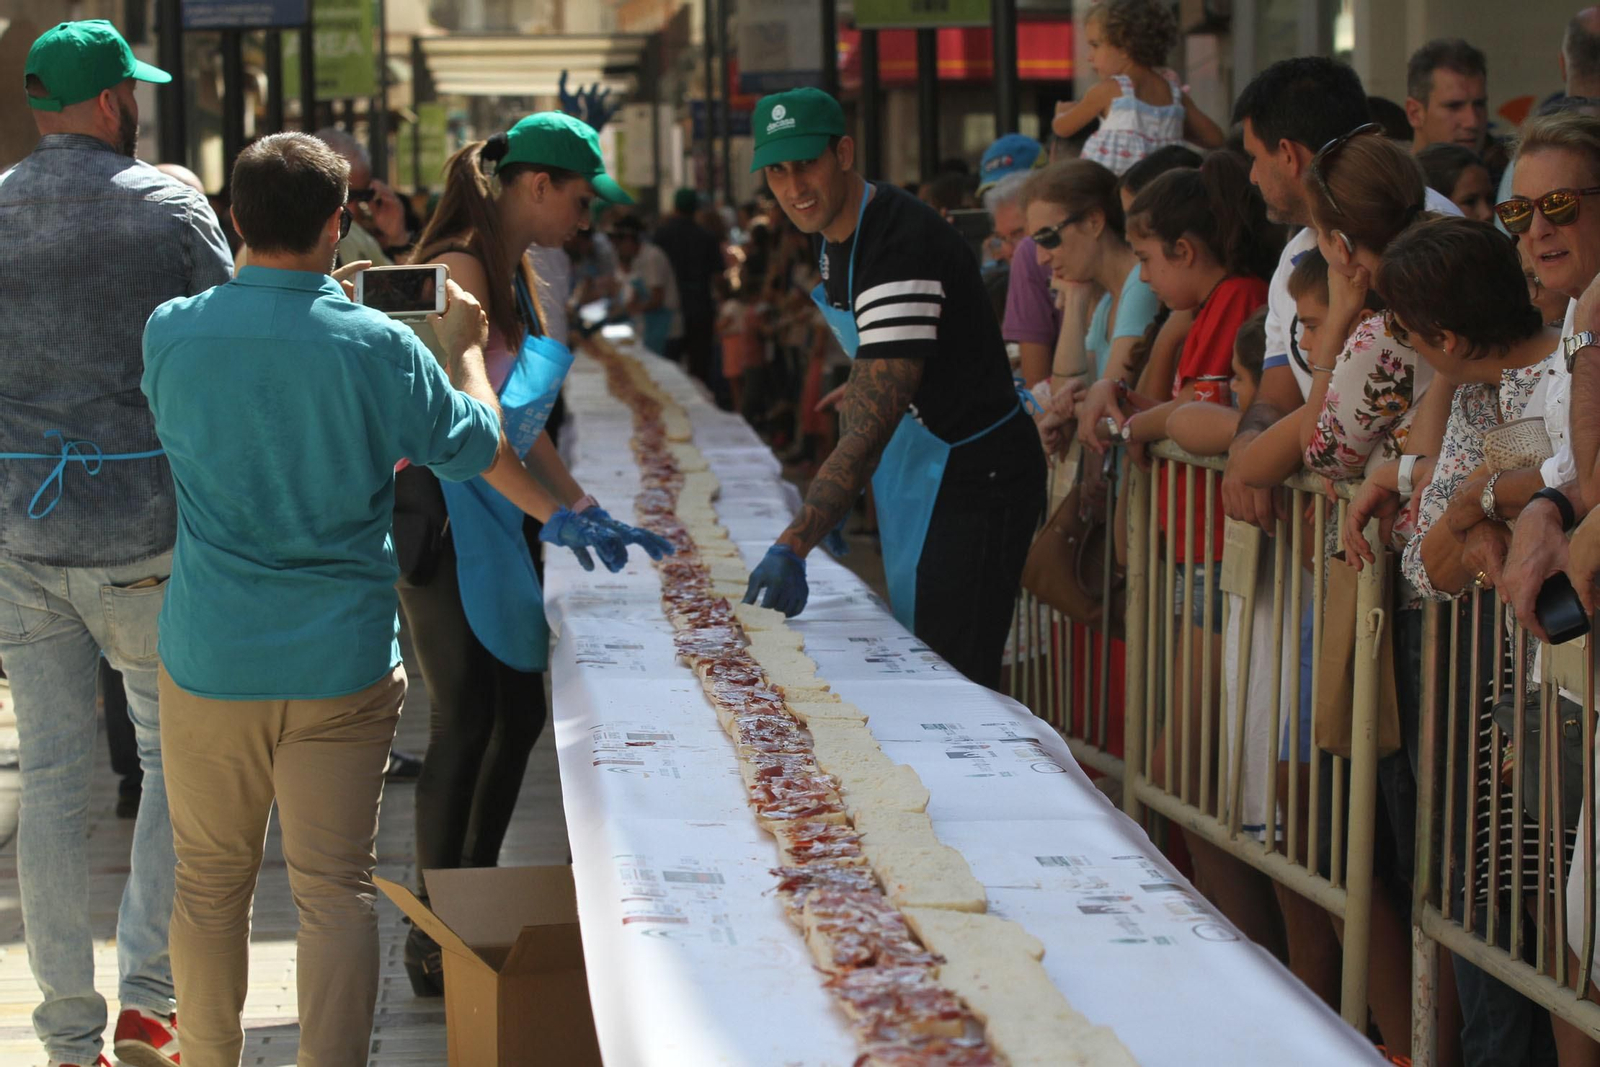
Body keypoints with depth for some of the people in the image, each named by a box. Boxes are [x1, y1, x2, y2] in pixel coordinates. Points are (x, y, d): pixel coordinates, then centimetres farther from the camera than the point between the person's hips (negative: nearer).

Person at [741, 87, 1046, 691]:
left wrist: (793, 547, -36)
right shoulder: (837, 236, 5)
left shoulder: (900, 248, -27)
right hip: (918, 470, 10)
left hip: (973, 478, -10)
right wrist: (828, 499, 14)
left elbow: (871, 426, -32)